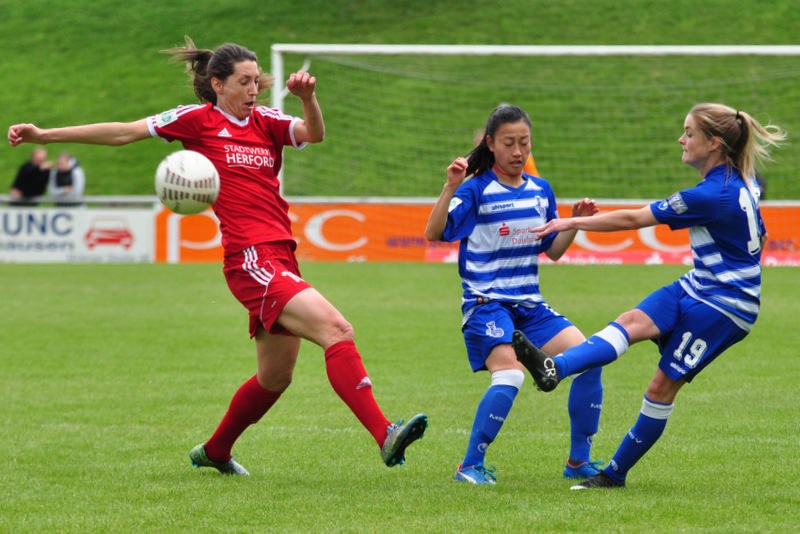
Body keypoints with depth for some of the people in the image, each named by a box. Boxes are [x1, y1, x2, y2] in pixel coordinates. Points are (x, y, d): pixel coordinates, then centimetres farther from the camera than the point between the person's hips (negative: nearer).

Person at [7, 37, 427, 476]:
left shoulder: (266, 122, 15)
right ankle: (384, 436, -29)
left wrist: (308, 99, -23)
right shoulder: (198, 119, 2)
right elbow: (124, 132, 5)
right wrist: (44, 134, 5)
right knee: (337, 329, -22)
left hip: (280, 257, 7)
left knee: (275, 377, 17)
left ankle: (214, 451, 37)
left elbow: (313, 134, -2)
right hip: (250, 258, -7)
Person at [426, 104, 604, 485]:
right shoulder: (476, 190, -7)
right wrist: (450, 188, -29)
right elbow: (433, 234, -19)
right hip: (487, 301, -6)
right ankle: (470, 466, -13)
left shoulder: (541, 190, 11)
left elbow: (553, 251, 18)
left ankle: (579, 462, 7)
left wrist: (575, 222, 1)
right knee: (510, 374, -28)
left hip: (530, 305, 6)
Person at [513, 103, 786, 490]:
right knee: (632, 322, -16)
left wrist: (572, 222, -16)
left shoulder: (713, 195, -23)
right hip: (697, 287, 8)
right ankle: (554, 368, -33)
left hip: (724, 306, -8)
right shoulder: (739, 182, 6)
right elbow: (759, 238, 23)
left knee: (663, 386, -8)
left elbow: (633, 219, -21)